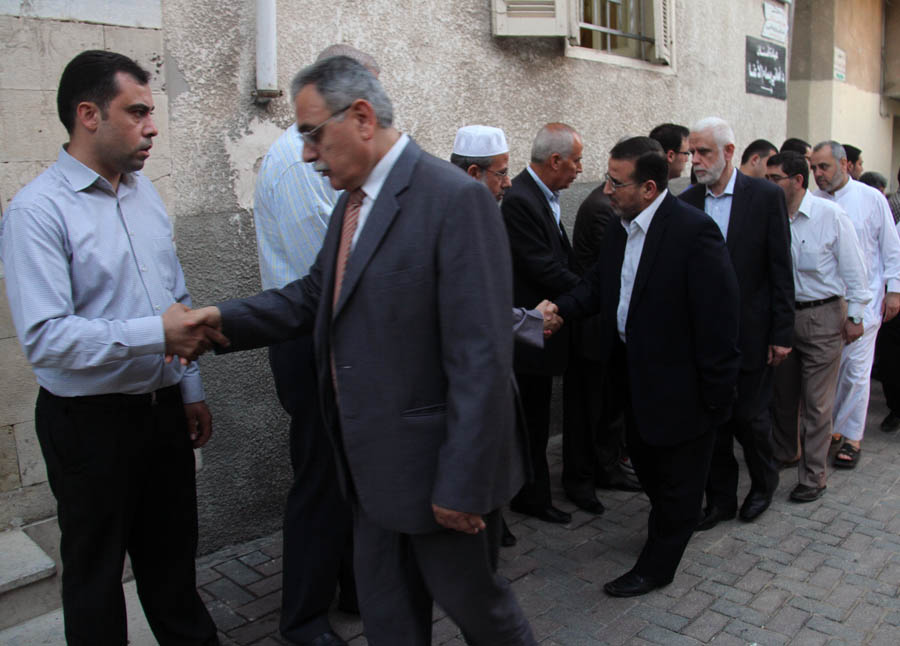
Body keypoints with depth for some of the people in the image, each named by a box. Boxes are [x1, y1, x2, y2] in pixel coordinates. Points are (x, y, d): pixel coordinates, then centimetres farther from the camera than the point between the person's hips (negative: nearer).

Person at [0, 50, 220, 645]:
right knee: (95, 568, 15)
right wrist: (155, 333, -27)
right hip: (90, 420, -6)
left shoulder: (145, 192, 7)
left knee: (172, 550, 23)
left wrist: (191, 390, 12)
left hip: (163, 409, 6)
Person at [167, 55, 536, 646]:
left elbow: (481, 359, -23)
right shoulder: (354, 201, 8)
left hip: (435, 464, -8)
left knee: (470, 596, 17)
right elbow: (313, 295, 13)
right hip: (373, 464, 8)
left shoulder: (455, 199, -21)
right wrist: (222, 320, -1)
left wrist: (461, 484, -21)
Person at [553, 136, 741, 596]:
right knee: (644, 458, 25)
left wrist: (715, 394, -19)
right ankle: (668, 523, 52)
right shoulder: (620, 229, 3)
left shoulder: (693, 231, -23)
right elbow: (598, 284, 9)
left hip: (680, 382, -8)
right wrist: (560, 308, -11)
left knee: (677, 476, 11)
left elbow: (717, 317, -22)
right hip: (637, 374, 8)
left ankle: (656, 566, 28)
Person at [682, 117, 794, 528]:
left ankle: (763, 483, 34)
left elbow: (781, 269, -5)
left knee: (749, 416, 5)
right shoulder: (687, 202, 2)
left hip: (750, 332, -3)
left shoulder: (766, 196, -5)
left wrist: (782, 333, -7)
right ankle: (720, 498, 27)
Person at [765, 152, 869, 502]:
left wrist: (854, 316, -4)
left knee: (816, 402, 2)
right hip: (781, 314, 4)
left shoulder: (831, 215, -10)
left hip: (822, 316, -4)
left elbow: (853, 267, -5)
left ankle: (813, 477, 15)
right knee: (781, 394, 16)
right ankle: (785, 453, 39)